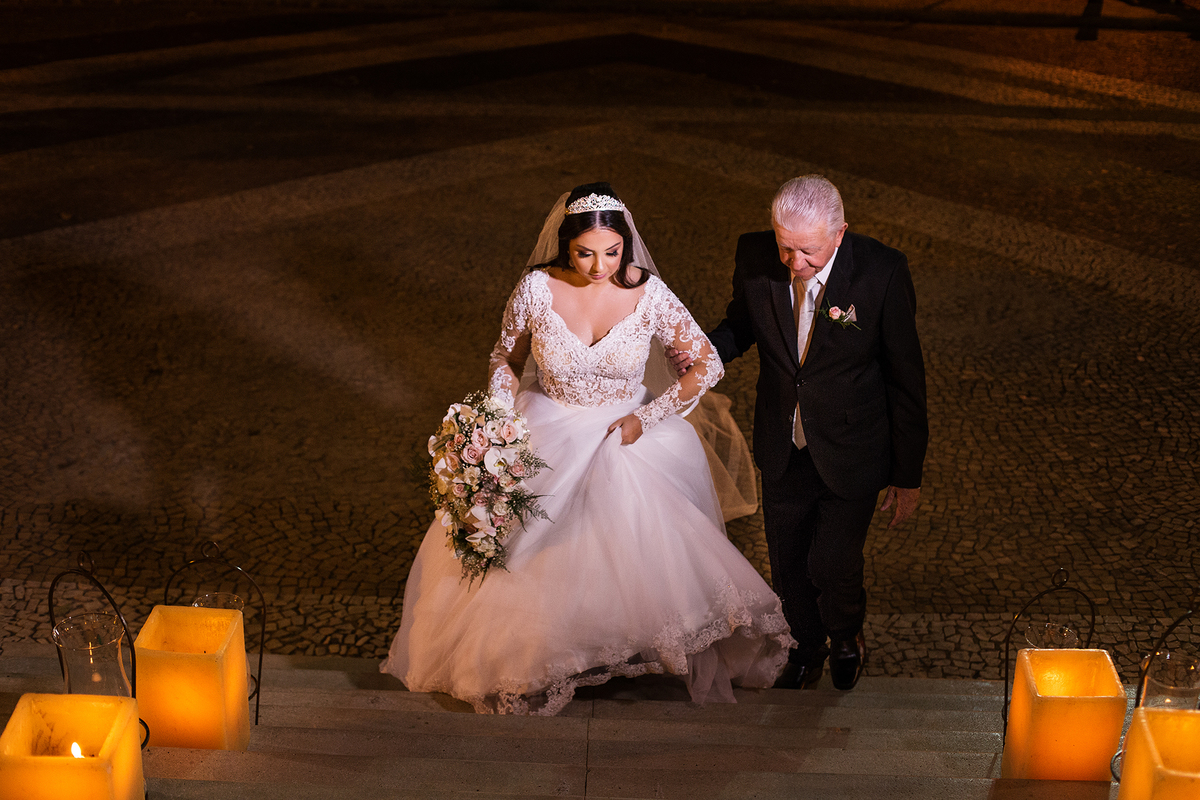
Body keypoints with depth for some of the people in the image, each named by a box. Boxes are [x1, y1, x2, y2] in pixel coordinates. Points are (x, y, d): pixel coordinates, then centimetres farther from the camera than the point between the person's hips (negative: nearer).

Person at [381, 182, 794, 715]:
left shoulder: (648, 294, -16)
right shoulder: (537, 290, -16)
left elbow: (708, 365, -8)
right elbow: (507, 360, 1)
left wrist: (648, 418, -14)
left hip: (627, 436, 0)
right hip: (546, 440, 0)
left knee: (653, 556, -3)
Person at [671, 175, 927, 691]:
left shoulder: (882, 272, -24)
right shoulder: (754, 256, -16)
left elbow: (906, 378, -13)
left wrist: (908, 475, -8)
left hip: (851, 452, -3)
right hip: (783, 450, 3)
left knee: (832, 568, 2)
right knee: (788, 565, 18)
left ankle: (846, 634, 39)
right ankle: (807, 645, 50)